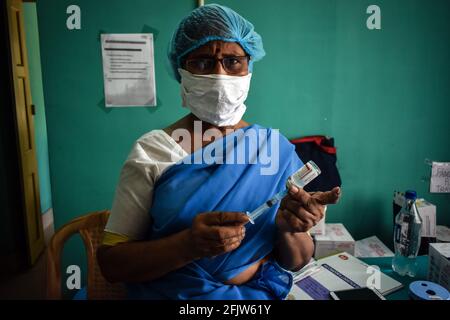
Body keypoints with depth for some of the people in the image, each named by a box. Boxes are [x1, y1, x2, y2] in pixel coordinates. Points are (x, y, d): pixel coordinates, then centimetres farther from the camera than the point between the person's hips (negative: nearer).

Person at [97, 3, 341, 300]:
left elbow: (295, 262, 3)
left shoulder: (277, 149, -3)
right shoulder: (150, 152, -8)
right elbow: (110, 262, -8)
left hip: (261, 292, 3)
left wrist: (289, 231, -17)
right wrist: (188, 244, -23)